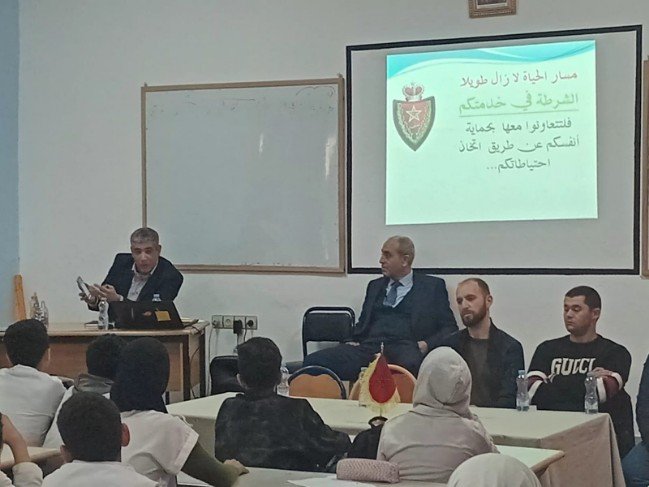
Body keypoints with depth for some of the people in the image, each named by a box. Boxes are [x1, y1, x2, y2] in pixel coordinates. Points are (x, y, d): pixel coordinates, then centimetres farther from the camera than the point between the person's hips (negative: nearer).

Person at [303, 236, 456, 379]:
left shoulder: (433, 286, 16)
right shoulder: (375, 286, 28)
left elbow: (449, 327, 12)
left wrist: (426, 344, -8)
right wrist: (354, 342, 7)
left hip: (404, 348, -5)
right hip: (368, 347, 5)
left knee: (409, 364, -45)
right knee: (313, 361, -21)